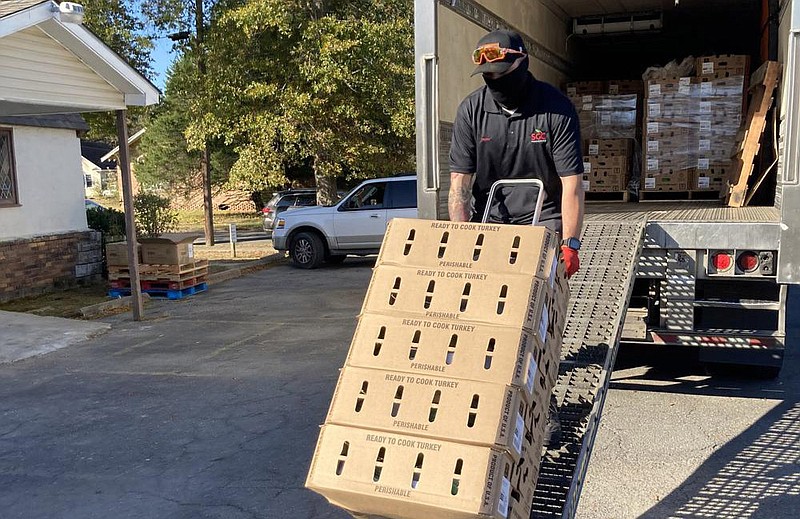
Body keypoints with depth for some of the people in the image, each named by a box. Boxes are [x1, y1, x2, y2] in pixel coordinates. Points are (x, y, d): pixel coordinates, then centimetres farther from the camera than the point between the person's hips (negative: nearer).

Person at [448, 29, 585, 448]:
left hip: (542, 216, -2)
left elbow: (571, 182, -14)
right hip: (490, 218, 2)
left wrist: (570, 243, -22)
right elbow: (459, 182, -9)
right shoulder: (472, 110, -8)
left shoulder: (556, 108, -13)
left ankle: (542, 403, 2)